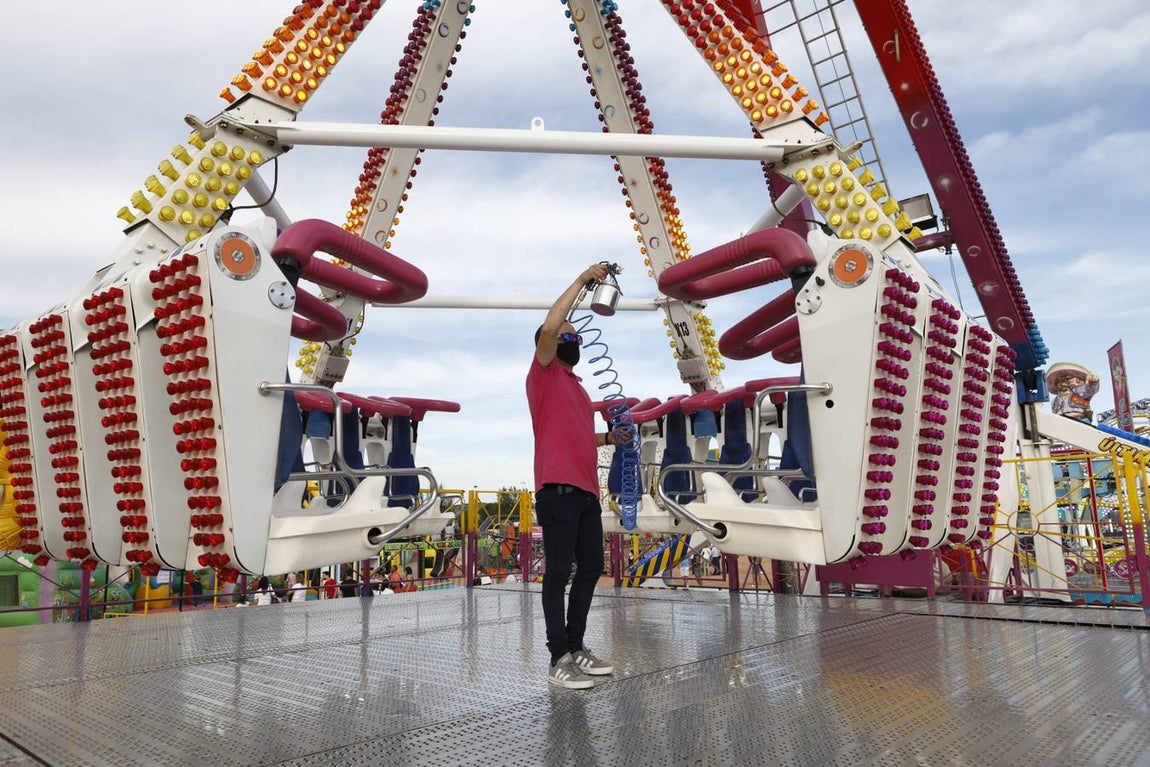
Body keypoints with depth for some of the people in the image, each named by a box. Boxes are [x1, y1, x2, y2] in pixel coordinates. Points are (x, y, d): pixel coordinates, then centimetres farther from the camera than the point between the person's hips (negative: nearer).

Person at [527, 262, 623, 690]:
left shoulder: (575, 386, 24)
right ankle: (558, 660, 3)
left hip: (586, 490, 9)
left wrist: (609, 438, 15)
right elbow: (549, 326, -15)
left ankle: (576, 647, 23)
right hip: (558, 489, -8)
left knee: (591, 567, 11)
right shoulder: (544, 374, 2)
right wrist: (582, 281, -9)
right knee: (559, 572, -4)